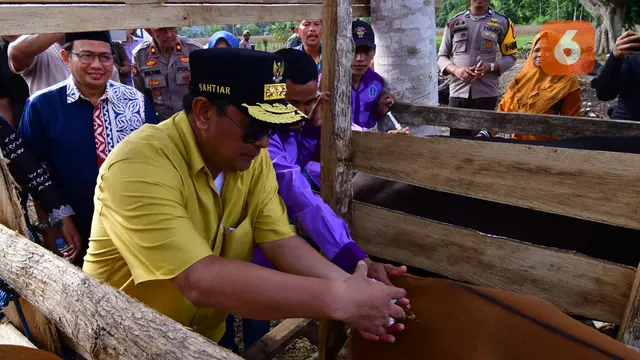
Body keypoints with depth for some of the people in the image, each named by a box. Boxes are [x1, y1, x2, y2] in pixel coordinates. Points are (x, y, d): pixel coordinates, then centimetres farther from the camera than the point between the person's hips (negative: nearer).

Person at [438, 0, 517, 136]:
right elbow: (441, 56, 12)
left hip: (486, 93, 0)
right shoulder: (454, 22, 9)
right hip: (458, 92, 1)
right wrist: (455, 70, -9)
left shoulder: (502, 22, 7)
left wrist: (490, 67, -10)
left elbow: (510, 56, 10)